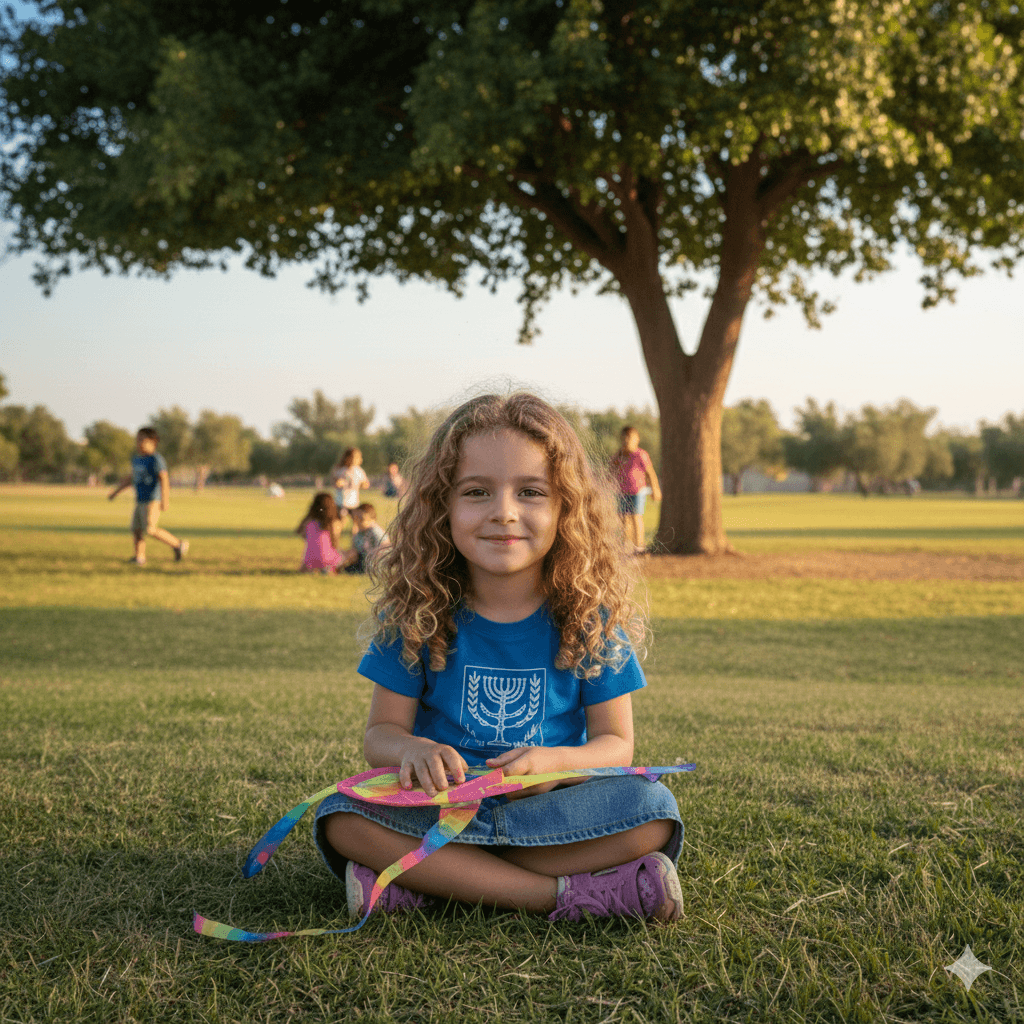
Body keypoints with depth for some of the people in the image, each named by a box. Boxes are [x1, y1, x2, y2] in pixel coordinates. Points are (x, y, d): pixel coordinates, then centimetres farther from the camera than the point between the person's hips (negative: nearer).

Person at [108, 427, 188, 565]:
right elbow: (131, 477, 27)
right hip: (140, 501, 9)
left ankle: (178, 545, -4)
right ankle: (139, 557, 10)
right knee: (136, 529, 3)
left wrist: (165, 499, -27)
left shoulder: (155, 459, -12)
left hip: (152, 500, -8)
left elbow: (164, 479, -19)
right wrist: (116, 491, 28)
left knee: (150, 529, -15)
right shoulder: (136, 458, 14)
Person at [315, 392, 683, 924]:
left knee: (652, 809, -27)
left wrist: (552, 761, -23)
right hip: (439, 811, 0)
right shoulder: (417, 614, -2)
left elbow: (615, 743, 0)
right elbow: (380, 732, 1)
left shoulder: (588, 617, -3)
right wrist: (411, 749, -24)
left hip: (551, 811, 0)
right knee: (340, 814, -28)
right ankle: (565, 892, -28)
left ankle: (423, 881, -24)